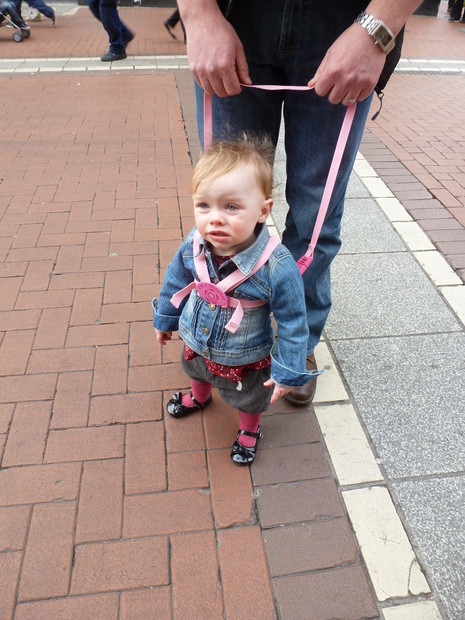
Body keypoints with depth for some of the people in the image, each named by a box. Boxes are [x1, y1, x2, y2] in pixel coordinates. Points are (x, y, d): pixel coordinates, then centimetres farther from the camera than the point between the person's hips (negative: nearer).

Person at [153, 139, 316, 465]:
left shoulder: (277, 266, -38)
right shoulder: (194, 245, -24)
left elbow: (293, 323, -25)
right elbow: (176, 281, -3)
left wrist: (287, 372, -17)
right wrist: (165, 318, 12)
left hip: (246, 360, -4)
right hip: (197, 343, 5)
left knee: (249, 399, 27)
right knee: (196, 371, 37)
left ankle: (249, 431, 62)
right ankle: (200, 397, 74)